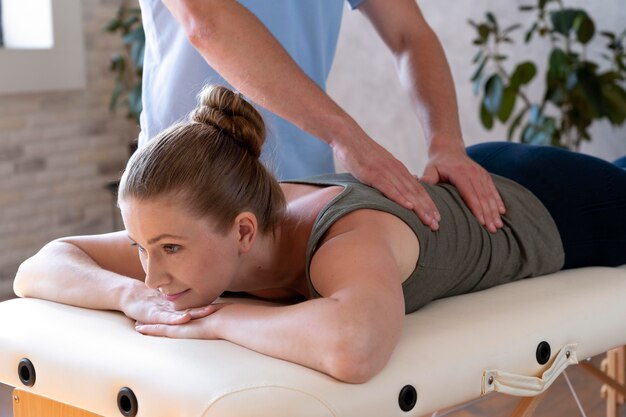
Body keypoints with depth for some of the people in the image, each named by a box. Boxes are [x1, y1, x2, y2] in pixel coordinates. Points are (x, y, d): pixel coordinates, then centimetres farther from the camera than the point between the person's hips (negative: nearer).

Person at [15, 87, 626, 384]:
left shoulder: (345, 240, -49)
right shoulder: (201, 229, -29)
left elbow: (353, 347, -72)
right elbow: (37, 270, -23)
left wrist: (220, 318, -55)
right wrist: (130, 294, -43)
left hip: (558, 211, -5)